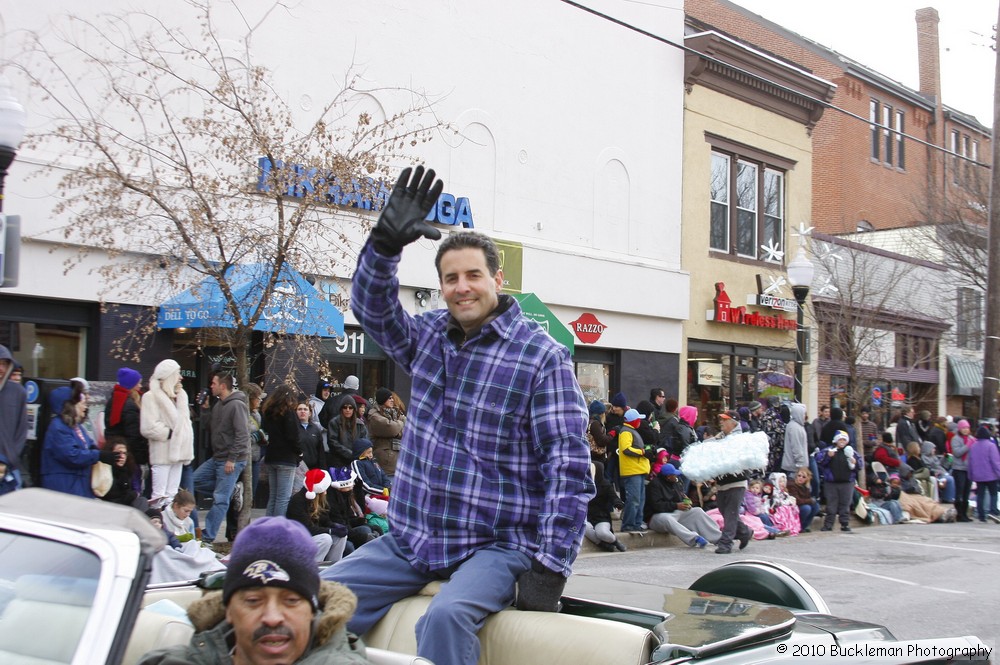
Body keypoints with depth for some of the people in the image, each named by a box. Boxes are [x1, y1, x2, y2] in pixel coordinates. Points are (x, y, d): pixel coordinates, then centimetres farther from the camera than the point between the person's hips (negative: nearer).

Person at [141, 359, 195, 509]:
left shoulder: (179, 395, 19)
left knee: (172, 496, 10)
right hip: (163, 453, -8)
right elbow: (149, 427, -16)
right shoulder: (151, 397, -7)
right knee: (159, 497, -9)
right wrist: (170, 433, -13)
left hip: (177, 451, 8)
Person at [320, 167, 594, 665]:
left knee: (446, 616, -34)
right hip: (411, 539, 6)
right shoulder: (429, 336, 10)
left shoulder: (543, 356, -9)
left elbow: (569, 466, -13)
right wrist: (386, 242, -18)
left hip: (495, 544, -6)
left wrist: (550, 567, -19)